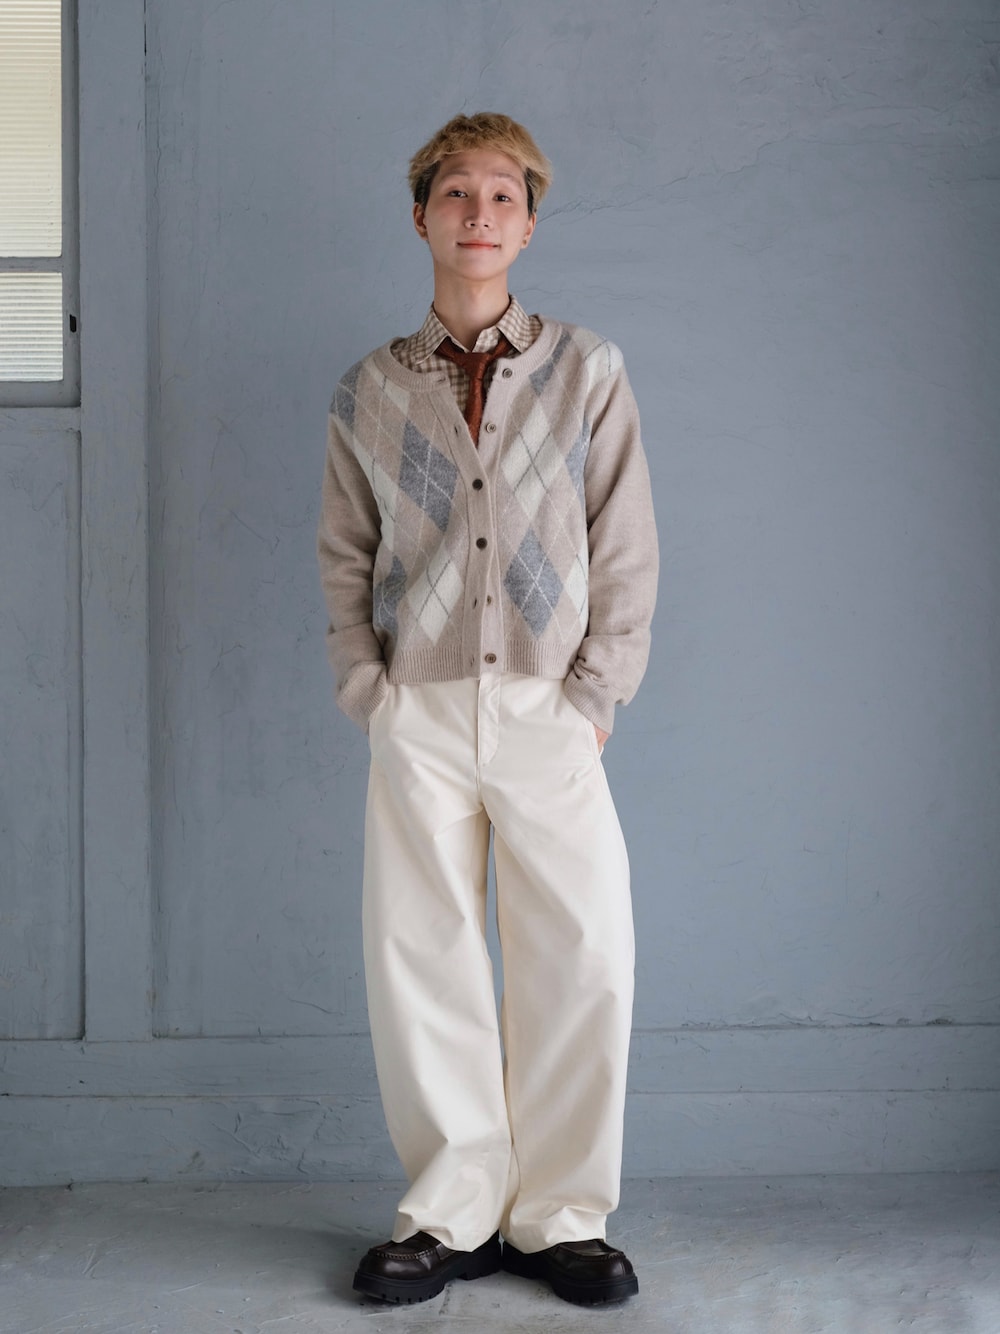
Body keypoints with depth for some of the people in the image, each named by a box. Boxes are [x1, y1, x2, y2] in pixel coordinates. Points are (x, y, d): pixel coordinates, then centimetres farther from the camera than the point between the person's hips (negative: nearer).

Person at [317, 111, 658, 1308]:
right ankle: (454, 1212, 14)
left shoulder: (586, 372, 5)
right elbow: (344, 560, 12)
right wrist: (368, 696, 1)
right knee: (420, 962, 2)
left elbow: (627, 551, 4)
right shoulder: (370, 392, 9)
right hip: (417, 717, 1)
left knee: (583, 961, -4)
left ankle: (561, 1216, 10)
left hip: (548, 712, -1)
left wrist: (594, 699, -3)